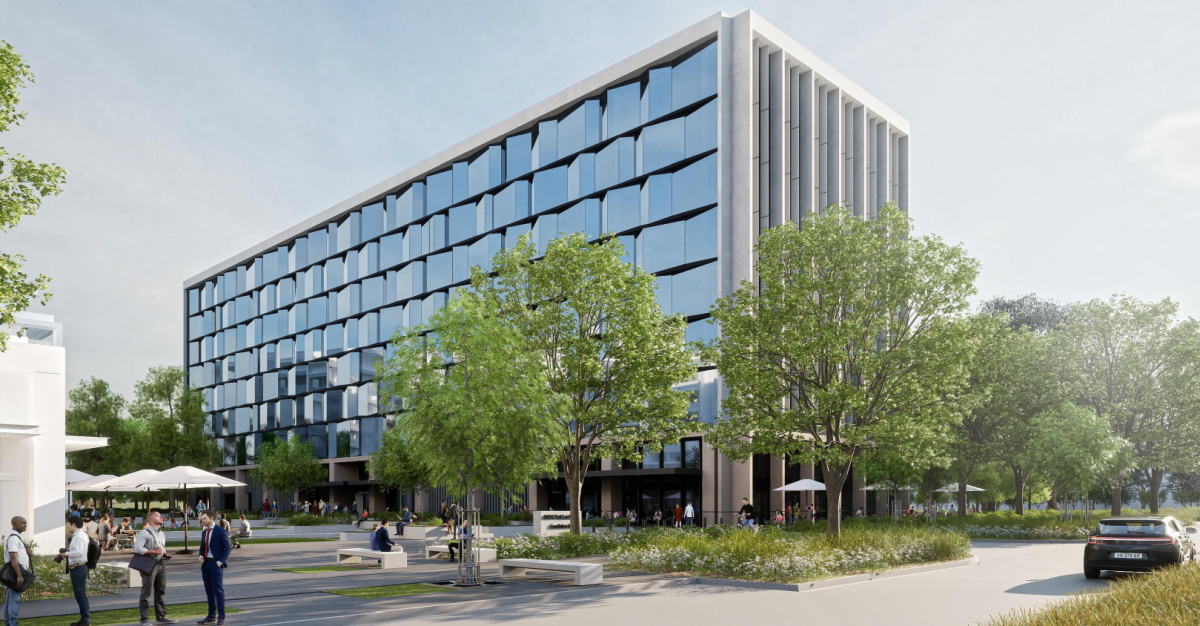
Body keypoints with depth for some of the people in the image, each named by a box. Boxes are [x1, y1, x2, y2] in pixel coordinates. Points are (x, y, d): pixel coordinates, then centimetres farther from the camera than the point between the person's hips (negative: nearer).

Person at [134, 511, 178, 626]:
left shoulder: (161, 534, 19)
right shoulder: (145, 532, -8)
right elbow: (137, 548, -17)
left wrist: (165, 554, 9)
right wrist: (154, 552, -18)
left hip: (160, 564, 8)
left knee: (160, 591, 12)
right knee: (146, 592, -4)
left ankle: (161, 616, 19)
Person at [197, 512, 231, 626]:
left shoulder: (221, 531, -7)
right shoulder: (205, 532, 15)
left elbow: (228, 548, -9)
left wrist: (221, 561, -18)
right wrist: (201, 556, 2)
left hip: (216, 563, -7)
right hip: (205, 563, 7)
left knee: (219, 590, -7)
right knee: (209, 591, 10)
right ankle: (212, 616, 16)